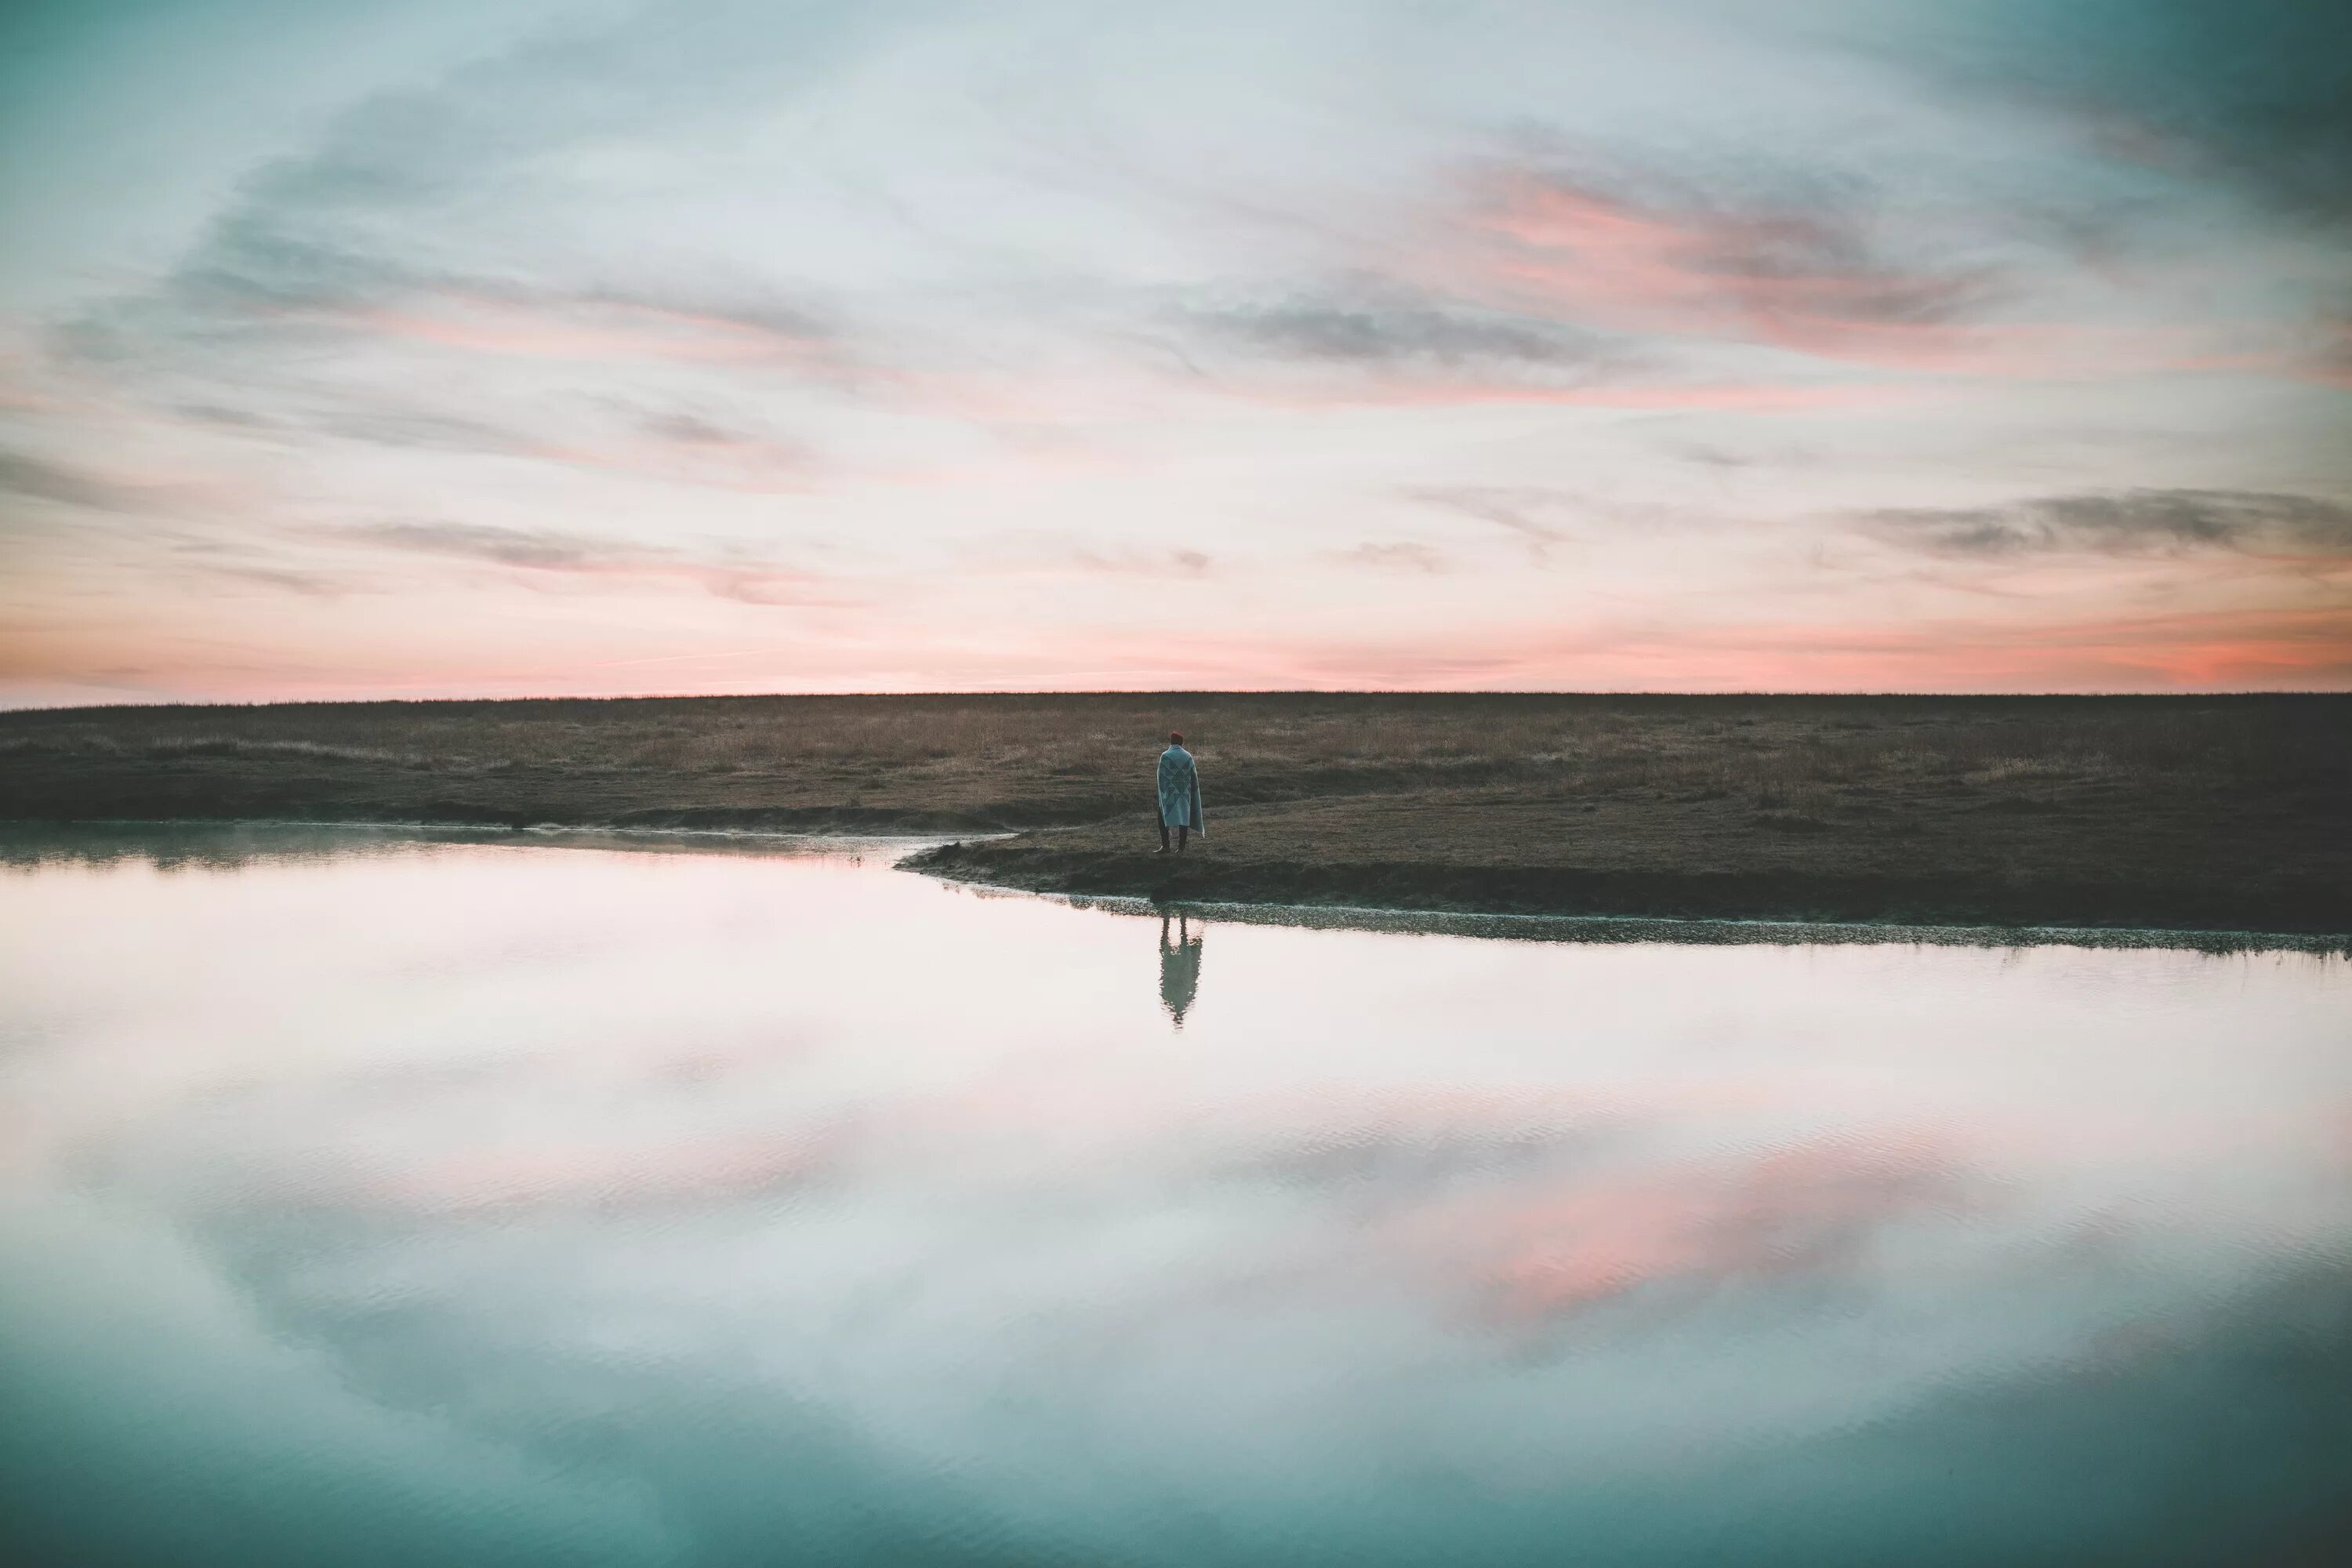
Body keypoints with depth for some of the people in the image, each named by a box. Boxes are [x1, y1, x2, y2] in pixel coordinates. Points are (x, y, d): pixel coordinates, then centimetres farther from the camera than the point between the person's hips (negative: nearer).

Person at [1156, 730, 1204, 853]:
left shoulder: (1165, 756, -9)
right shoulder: (1188, 756, -1)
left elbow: (1161, 776, -6)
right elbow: (1194, 776, 2)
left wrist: (1162, 791, 5)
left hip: (1169, 793, -2)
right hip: (1185, 794, 3)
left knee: (1163, 819, 8)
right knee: (1184, 820, 8)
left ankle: (1165, 846, -1)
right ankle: (1181, 848, 8)